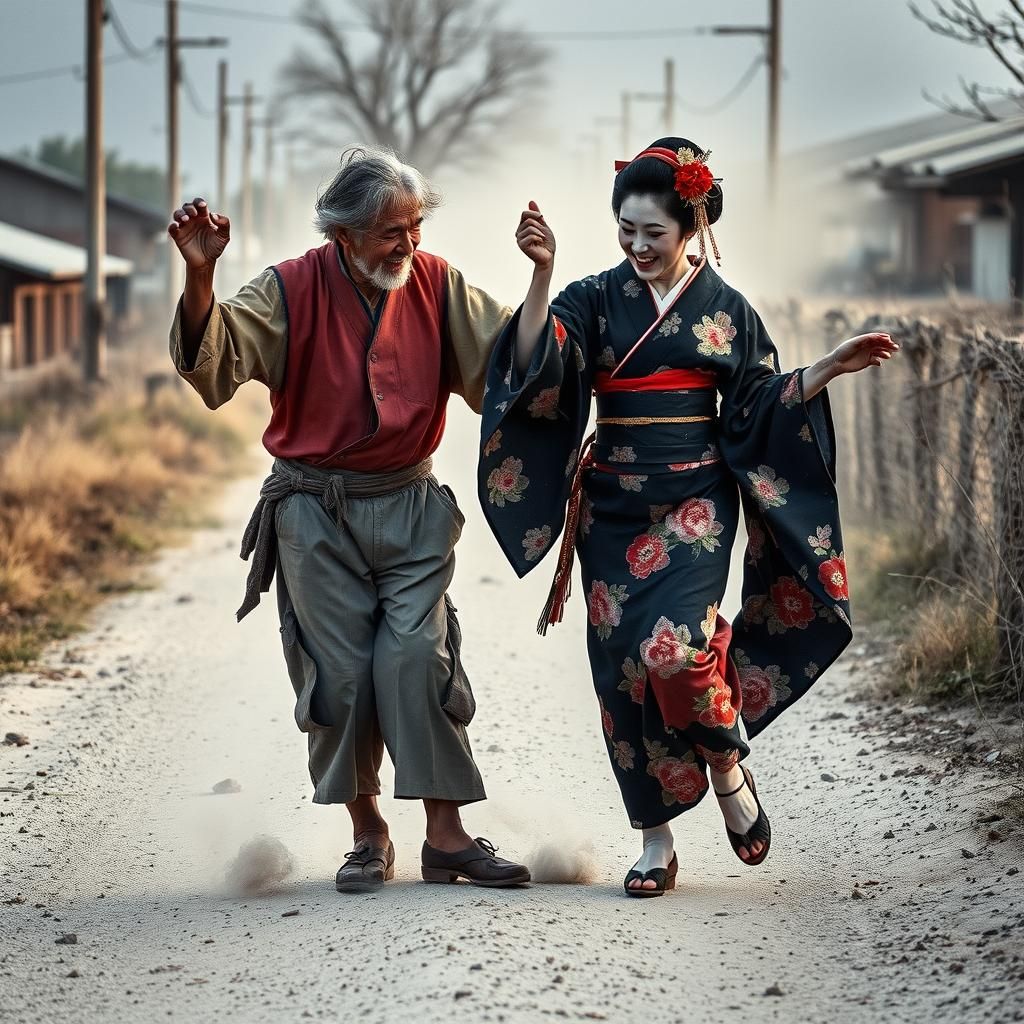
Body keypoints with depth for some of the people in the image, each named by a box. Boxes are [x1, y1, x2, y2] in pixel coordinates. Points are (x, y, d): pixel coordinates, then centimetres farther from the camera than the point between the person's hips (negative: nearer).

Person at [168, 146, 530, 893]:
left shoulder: (437, 285, 1)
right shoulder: (292, 292, -7)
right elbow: (213, 361, -19)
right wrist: (199, 278, -36)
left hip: (410, 505, 1)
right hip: (317, 512, -1)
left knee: (418, 659, -10)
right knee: (340, 674, -1)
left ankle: (446, 835, -4)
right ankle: (368, 834, 13)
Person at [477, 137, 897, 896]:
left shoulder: (724, 309, 3)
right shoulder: (595, 300, 3)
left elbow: (761, 410, 5)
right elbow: (534, 364, -13)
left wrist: (831, 369, -5)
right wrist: (541, 273, -23)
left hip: (694, 503, -2)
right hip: (614, 508, 2)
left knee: (674, 646, -23)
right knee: (625, 664, 0)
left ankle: (729, 771, 4)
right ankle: (656, 841, 9)